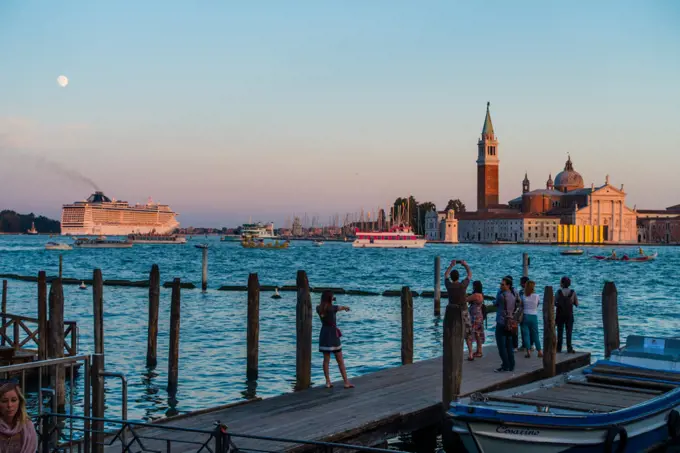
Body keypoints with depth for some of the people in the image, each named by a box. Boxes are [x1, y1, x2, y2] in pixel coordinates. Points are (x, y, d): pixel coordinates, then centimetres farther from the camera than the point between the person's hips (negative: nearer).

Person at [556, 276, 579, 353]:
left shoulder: (559, 292, -10)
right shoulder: (573, 292, -5)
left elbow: (555, 303, -12)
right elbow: (576, 304, -1)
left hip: (560, 315, -1)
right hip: (569, 315, 1)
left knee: (560, 332, 7)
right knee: (569, 332, 5)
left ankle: (559, 348, 8)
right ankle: (569, 349, 3)